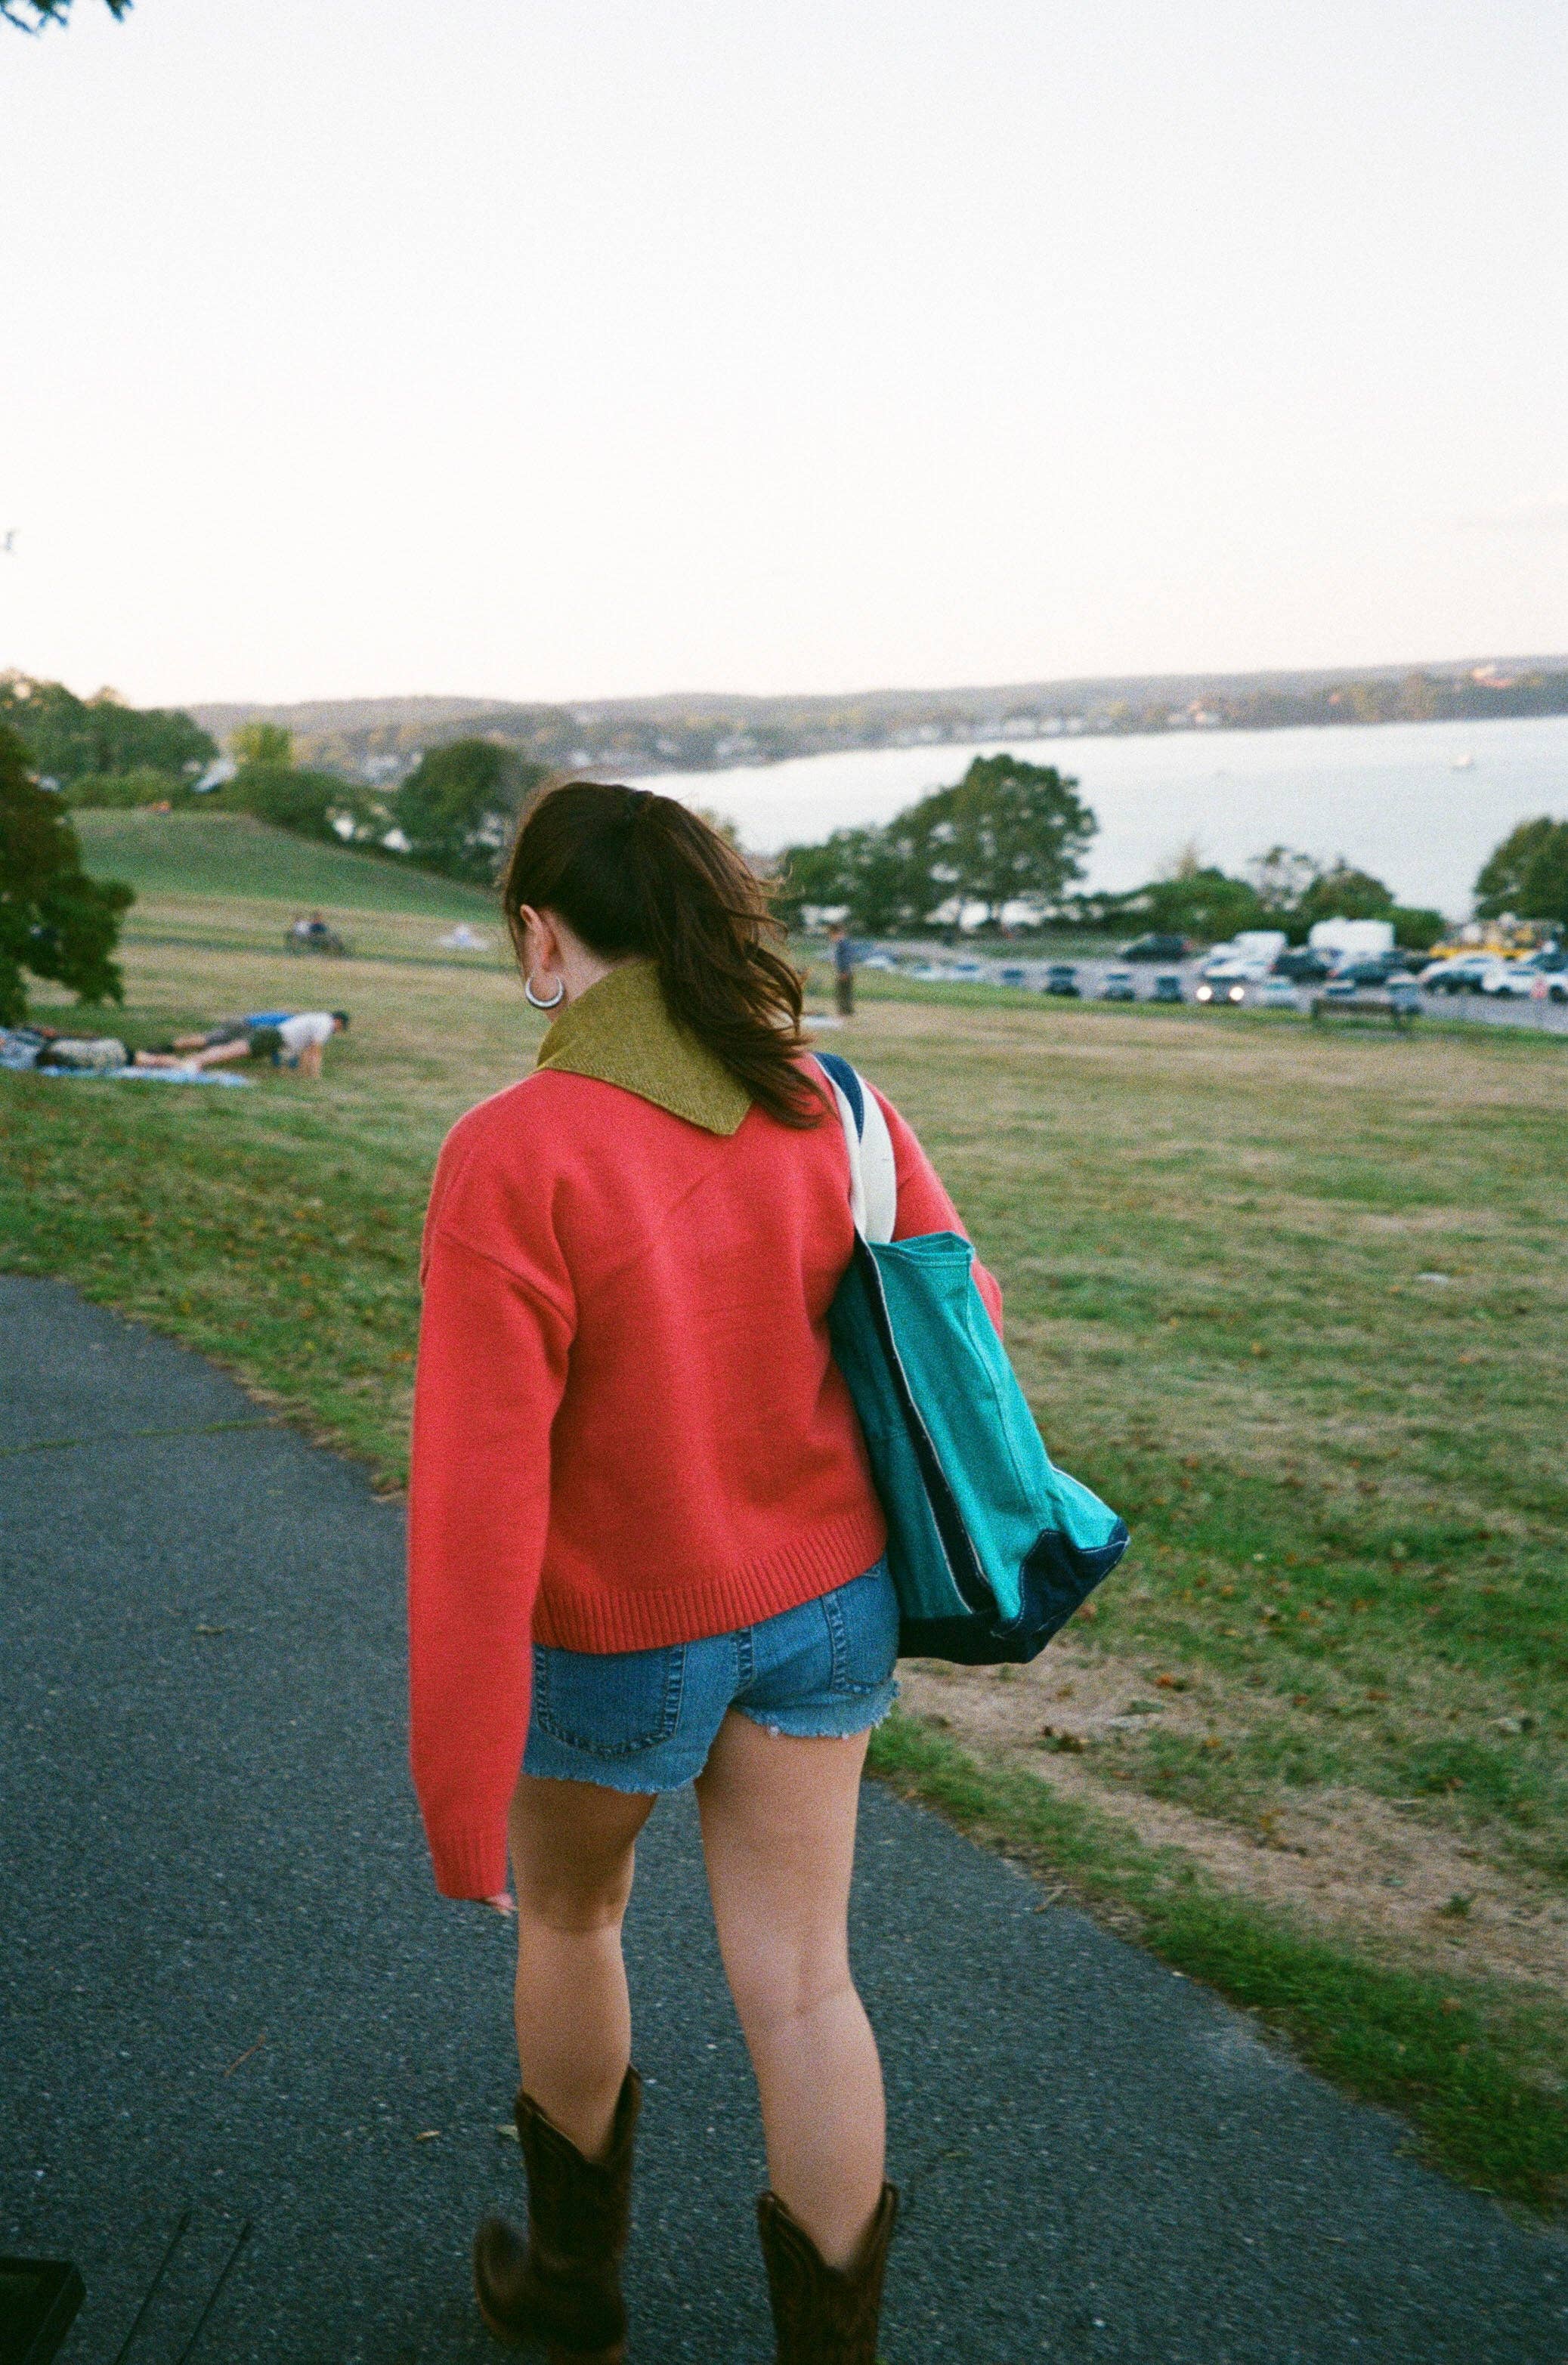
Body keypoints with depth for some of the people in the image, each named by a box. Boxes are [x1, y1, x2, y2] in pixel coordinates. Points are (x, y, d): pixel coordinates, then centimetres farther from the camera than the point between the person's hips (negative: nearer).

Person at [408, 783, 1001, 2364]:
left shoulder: (512, 1157, -25)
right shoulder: (833, 1112, -10)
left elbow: (481, 1497, -25)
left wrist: (460, 1791, -18)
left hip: (616, 1639, -3)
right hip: (823, 1609, 3)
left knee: (567, 1913, 25)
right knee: (797, 1986, 15)